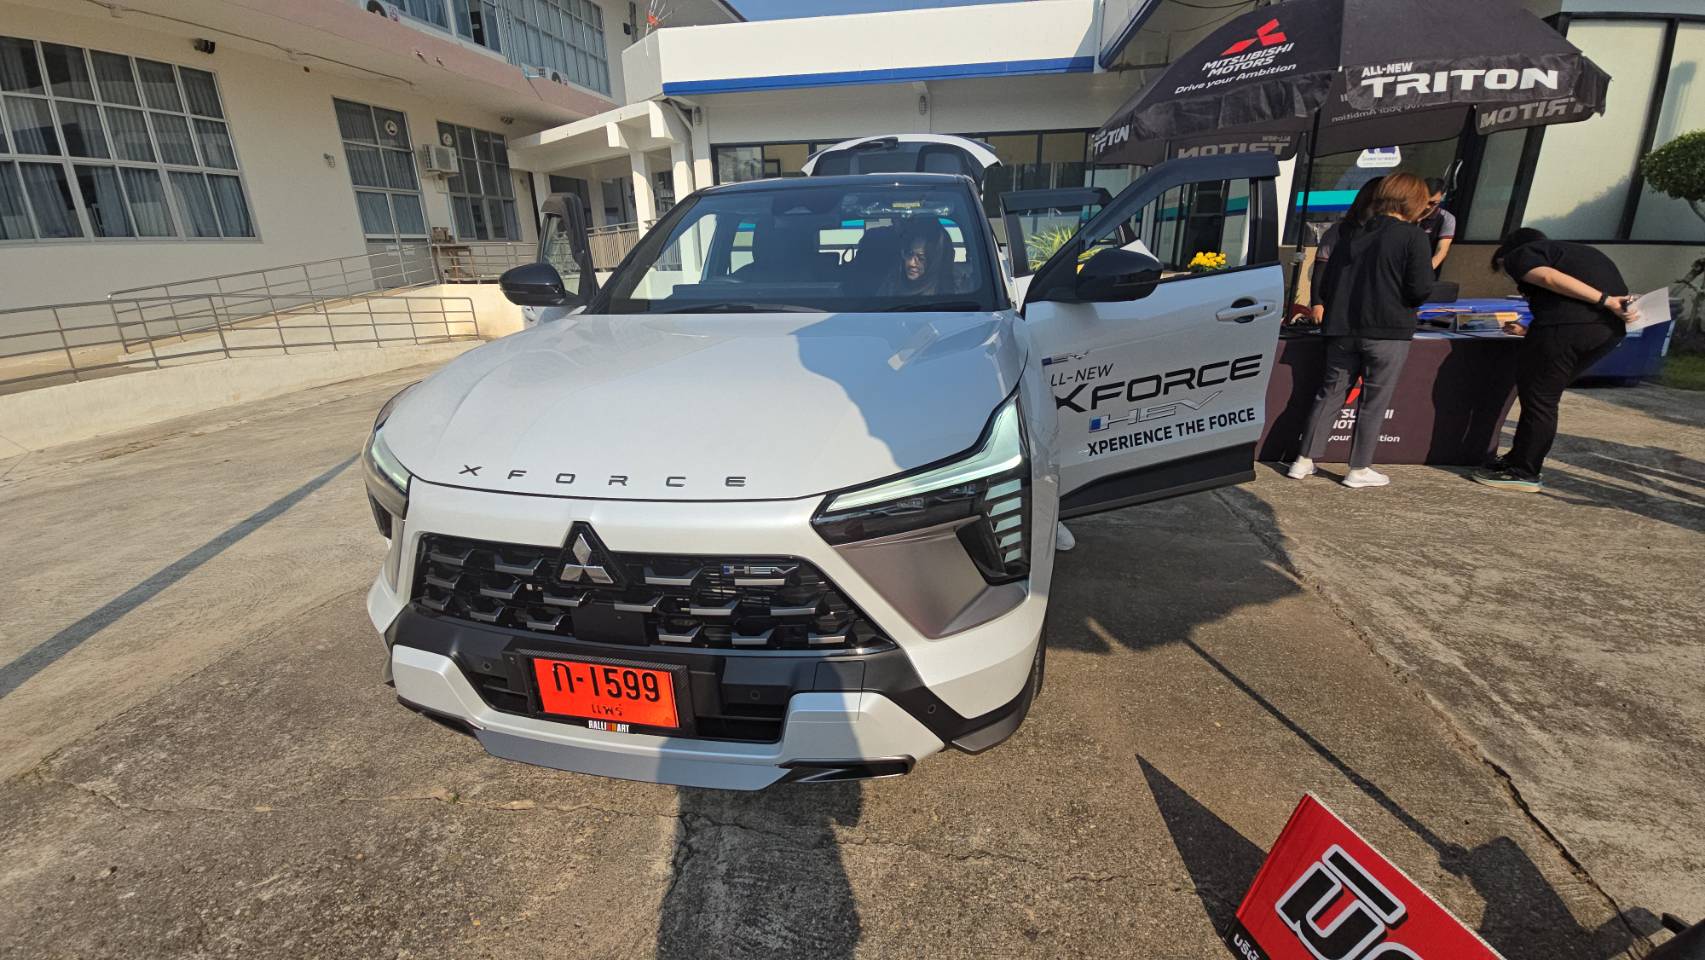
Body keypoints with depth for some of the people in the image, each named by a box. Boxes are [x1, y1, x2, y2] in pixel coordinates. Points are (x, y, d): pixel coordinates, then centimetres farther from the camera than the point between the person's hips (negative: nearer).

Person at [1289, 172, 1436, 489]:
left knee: (1330, 393, 11)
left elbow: (1326, 286, 10)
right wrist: (1403, 304, 6)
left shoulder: (1352, 236, 10)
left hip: (1342, 330, 5)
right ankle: (1359, 469, 12)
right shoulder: (1413, 236, -7)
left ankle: (1305, 461, 10)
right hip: (1388, 332, -5)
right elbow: (1421, 289, -14)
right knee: (1374, 400, 5)